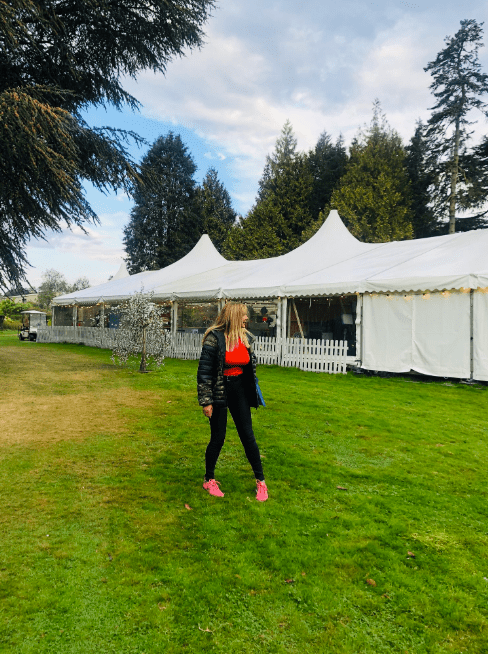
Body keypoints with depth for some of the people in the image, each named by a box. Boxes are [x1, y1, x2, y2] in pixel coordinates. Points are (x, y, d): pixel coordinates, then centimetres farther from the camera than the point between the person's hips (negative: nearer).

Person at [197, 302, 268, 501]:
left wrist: (253, 393, 17)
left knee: (248, 436, 7)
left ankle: (260, 481, 19)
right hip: (219, 392, -5)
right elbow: (204, 371, -14)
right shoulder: (214, 338, -14)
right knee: (218, 438, 4)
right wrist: (206, 401, -15)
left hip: (239, 390, 5)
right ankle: (209, 480, 26)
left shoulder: (246, 337, 4)